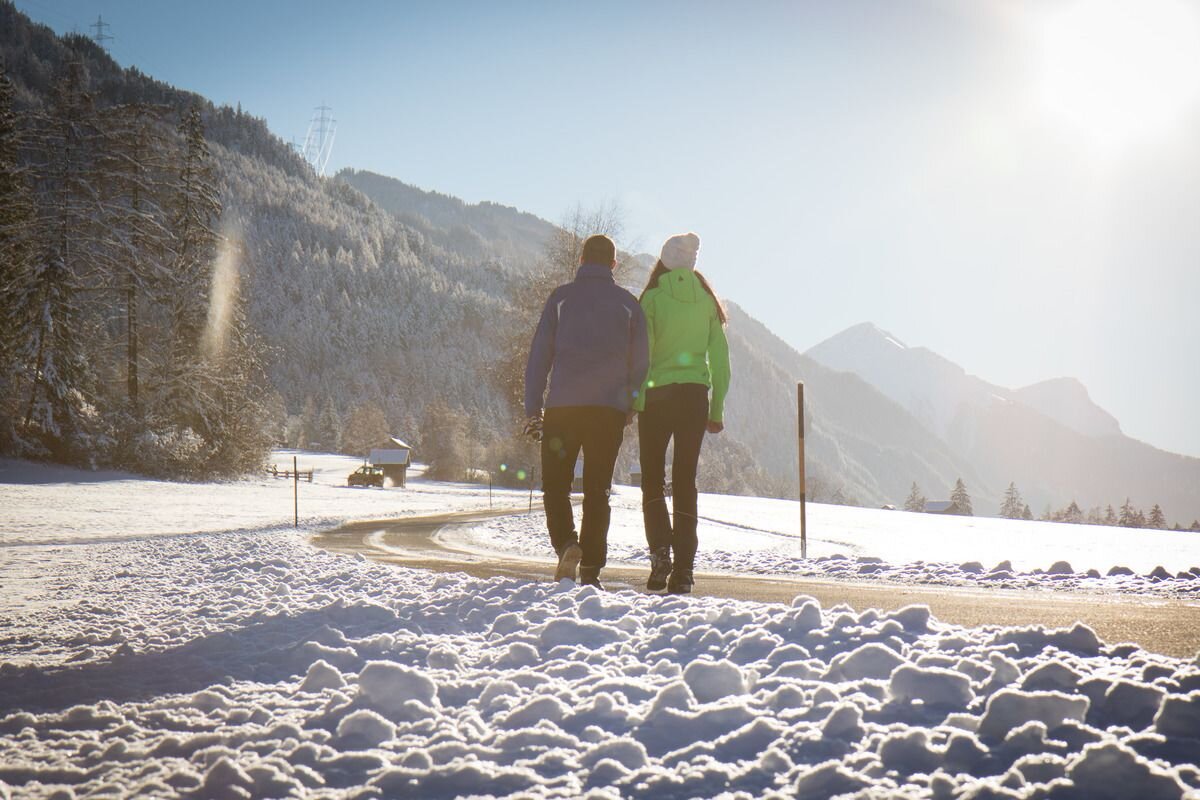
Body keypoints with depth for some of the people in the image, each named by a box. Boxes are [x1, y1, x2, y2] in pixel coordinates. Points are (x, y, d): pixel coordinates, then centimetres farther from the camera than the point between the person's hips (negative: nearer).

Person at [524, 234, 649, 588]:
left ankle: (567, 543, -17)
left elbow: (539, 354, 2)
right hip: (610, 408, 1)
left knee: (555, 484, 8)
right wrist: (631, 405, 19)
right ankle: (590, 570, 4)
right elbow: (641, 361, 8)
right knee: (597, 490, 8)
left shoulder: (561, 297, 6)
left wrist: (533, 408, 4)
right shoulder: (628, 303, 9)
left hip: (563, 405, -1)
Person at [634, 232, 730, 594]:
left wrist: (631, 402, -4)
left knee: (653, 479, 9)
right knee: (685, 482, 7)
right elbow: (720, 357, 7)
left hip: (657, 395, -3)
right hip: (695, 395, 3)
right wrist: (717, 410, 12)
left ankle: (661, 551, -9)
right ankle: (684, 568, 2)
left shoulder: (653, 298, -3)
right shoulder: (707, 300, 7)